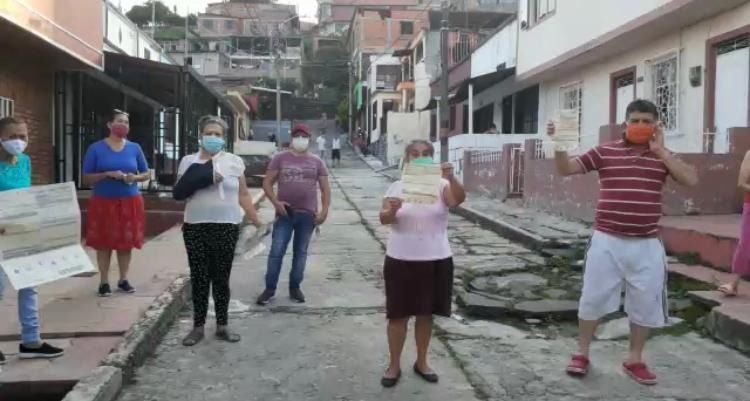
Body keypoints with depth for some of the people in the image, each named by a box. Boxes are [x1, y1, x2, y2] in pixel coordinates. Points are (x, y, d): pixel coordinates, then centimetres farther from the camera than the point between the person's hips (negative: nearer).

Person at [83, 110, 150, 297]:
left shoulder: (134, 148, 6)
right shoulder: (96, 148, -1)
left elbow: (146, 174, 12)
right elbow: (87, 177, -1)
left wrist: (134, 178, -9)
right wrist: (108, 174, -17)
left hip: (130, 202, 2)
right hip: (103, 202, -2)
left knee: (126, 241, 5)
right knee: (104, 242, 1)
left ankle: (123, 280, 17)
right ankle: (104, 282, 11)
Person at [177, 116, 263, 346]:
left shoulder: (234, 161, 5)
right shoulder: (188, 161, 8)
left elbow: (243, 195, 8)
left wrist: (256, 221, 3)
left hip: (226, 228, -1)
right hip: (195, 227, 1)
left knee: (221, 278, 5)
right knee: (199, 278, 5)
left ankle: (222, 326, 17)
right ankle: (198, 327, 16)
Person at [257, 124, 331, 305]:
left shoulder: (316, 161, 7)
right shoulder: (280, 158, 3)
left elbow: (325, 188, 8)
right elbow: (267, 183, 2)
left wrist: (324, 210, -4)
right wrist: (275, 201, -13)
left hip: (307, 215, 2)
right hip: (285, 213, -1)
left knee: (301, 253, 9)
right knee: (276, 252, -3)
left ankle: (295, 288, 20)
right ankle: (270, 289, 6)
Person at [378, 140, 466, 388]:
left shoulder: (441, 185, -4)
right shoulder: (397, 186, -2)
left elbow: (459, 200, -25)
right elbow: (384, 219, -13)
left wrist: (451, 178, -44)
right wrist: (392, 211, -36)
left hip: (436, 260, 1)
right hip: (401, 260, 0)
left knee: (426, 314, 14)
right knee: (398, 314, 7)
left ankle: (421, 362, 31)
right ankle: (394, 366, 22)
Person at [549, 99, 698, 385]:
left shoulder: (662, 156, 4)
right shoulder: (604, 152, -1)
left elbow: (691, 180, -10)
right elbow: (566, 169, -5)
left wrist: (661, 150, -12)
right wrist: (559, 143, -23)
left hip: (646, 245, 2)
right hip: (607, 241, -2)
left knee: (646, 305, 10)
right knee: (592, 299, 6)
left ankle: (634, 359, 28)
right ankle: (581, 354, 23)